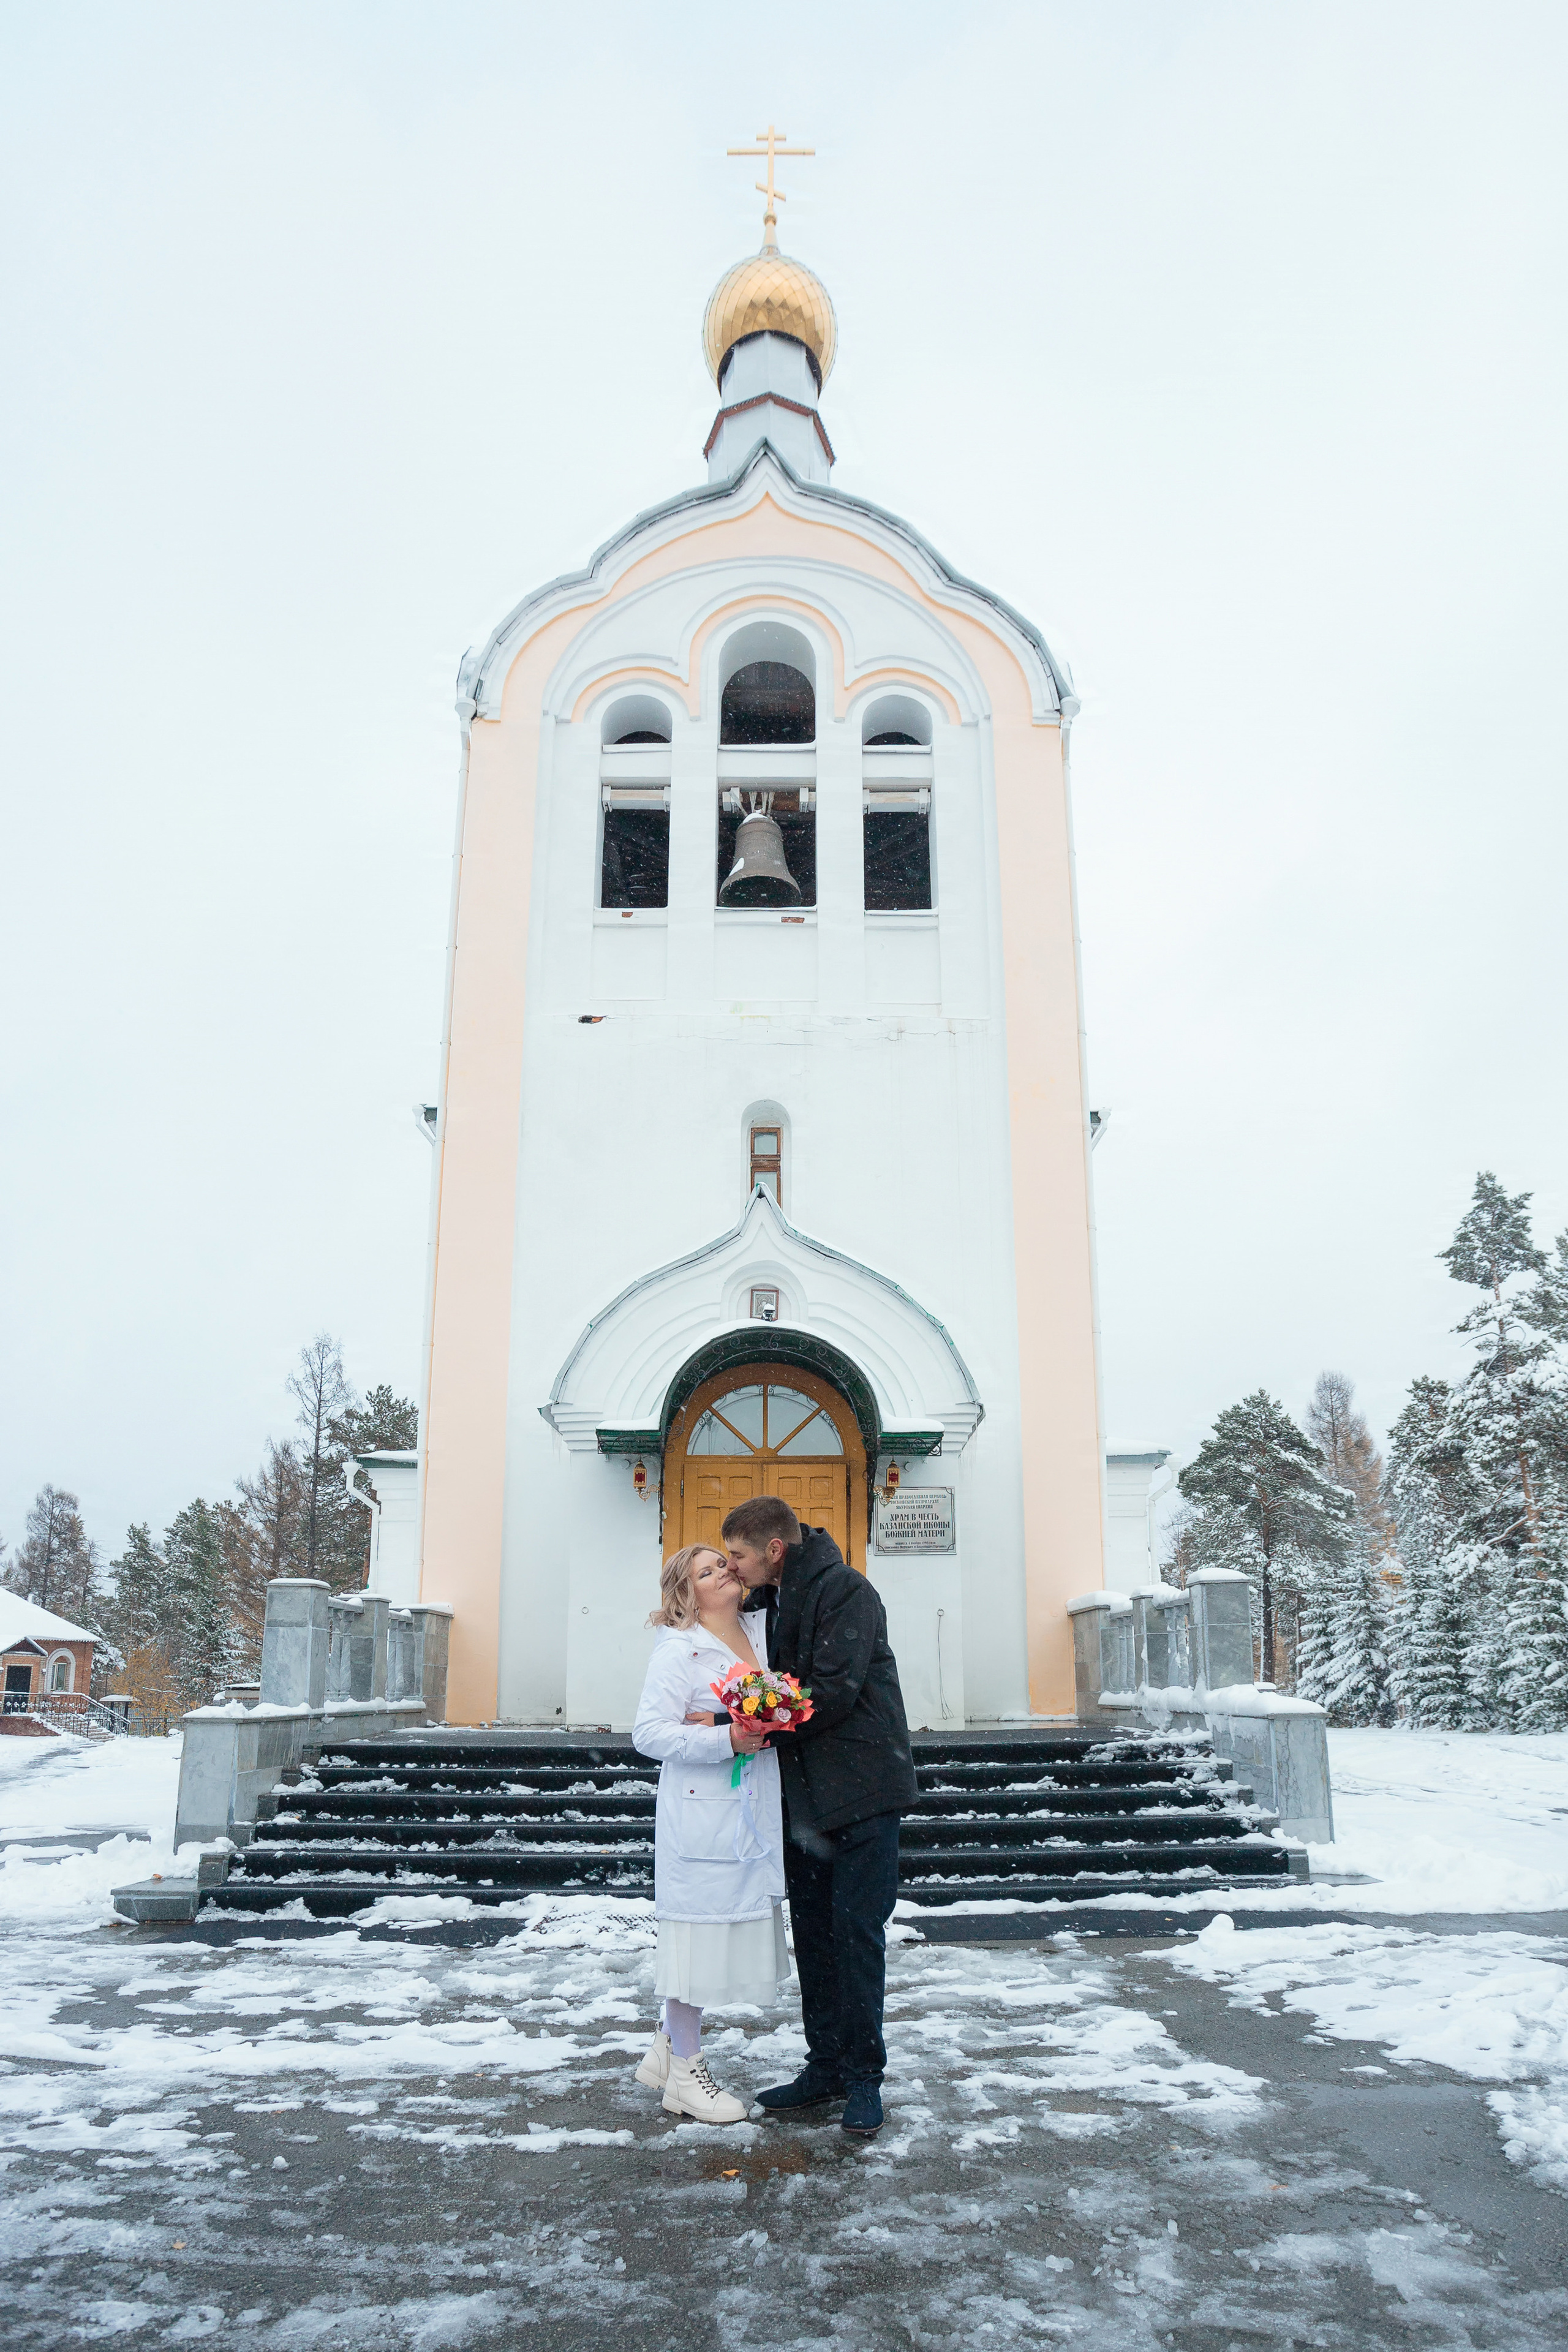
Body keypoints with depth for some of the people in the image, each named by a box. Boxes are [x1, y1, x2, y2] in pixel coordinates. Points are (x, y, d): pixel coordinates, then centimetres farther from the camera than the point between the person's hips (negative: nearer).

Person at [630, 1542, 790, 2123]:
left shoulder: (760, 1630, 8)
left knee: (730, 1929, 14)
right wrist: (726, 1739, -25)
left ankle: (666, 2048, 32)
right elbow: (649, 1733, -16)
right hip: (700, 1817, -7)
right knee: (699, 1931, 2)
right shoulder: (678, 1650, -11)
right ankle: (684, 2075, 19)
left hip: (753, 1814, 7)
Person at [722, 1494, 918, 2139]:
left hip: (861, 1790, -8)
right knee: (812, 1931, 12)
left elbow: (833, 1693, -23)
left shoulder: (847, 1592, -16)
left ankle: (863, 2077, 9)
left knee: (856, 1930, -3)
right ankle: (826, 2066, 24)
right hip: (804, 1792, 8)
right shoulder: (778, 1599, 11)